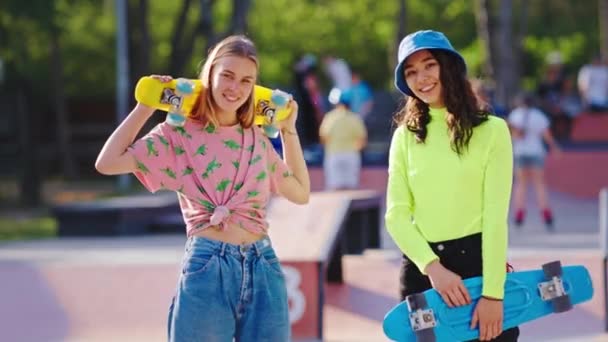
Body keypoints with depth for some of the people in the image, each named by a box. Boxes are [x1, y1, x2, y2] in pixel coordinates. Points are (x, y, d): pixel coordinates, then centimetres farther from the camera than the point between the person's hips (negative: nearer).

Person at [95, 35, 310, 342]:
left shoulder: (257, 139, 15)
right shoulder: (180, 133, 1)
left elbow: (301, 193, 19)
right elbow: (107, 163, -9)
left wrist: (288, 129, 18)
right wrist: (145, 107, -2)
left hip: (263, 271, 4)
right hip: (206, 269, -4)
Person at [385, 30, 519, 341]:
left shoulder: (491, 129, -2)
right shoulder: (406, 136, 8)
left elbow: (496, 215, -8)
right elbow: (396, 214, 1)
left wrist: (492, 292, -16)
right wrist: (432, 267, -15)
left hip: (479, 262, -3)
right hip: (422, 268, 3)